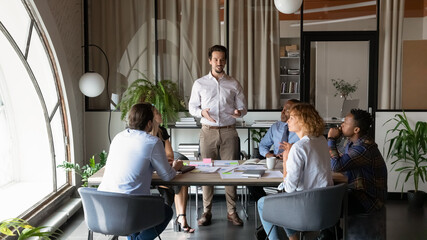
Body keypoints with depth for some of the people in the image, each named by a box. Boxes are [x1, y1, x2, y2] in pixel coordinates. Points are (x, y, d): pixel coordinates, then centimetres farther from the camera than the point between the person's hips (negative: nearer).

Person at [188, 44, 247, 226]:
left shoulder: (234, 84, 8)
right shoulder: (200, 83, 8)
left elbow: (242, 107, 11)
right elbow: (192, 107, 10)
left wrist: (239, 112, -13)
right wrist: (202, 112, -12)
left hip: (228, 131, 0)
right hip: (208, 131, 0)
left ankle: (232, 211, 9)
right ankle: (206, 212, 10)